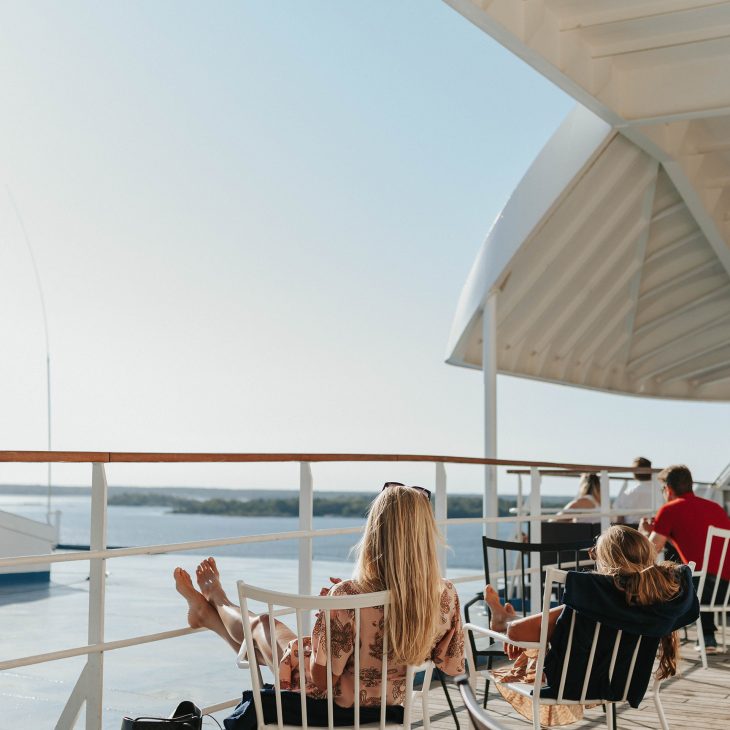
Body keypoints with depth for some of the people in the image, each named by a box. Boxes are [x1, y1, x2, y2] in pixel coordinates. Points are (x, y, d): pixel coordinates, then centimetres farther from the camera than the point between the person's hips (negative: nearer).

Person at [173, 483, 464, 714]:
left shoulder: (348, 596, -34)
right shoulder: (446, 596, -21)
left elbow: (321, 678, -24)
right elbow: (453, 665, -7)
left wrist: (327, 615, -9)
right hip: (390, 701, 5)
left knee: (262, 625, 26)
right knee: (266, 646, 31)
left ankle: (216, 602, 60)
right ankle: (207, 612, 58)